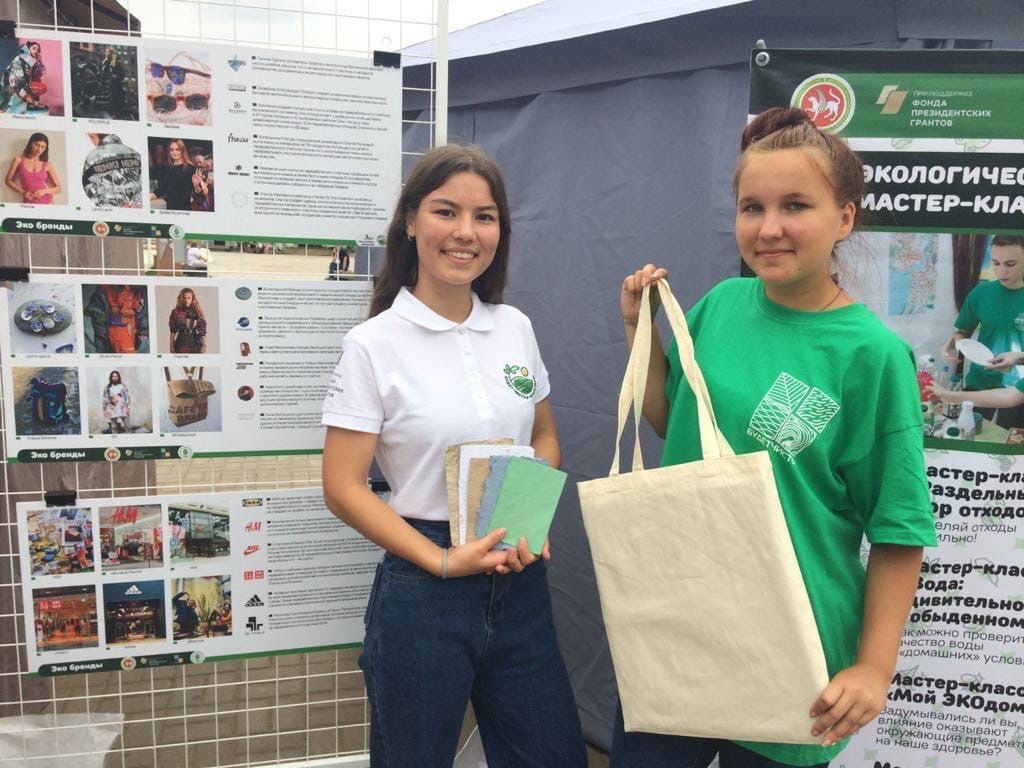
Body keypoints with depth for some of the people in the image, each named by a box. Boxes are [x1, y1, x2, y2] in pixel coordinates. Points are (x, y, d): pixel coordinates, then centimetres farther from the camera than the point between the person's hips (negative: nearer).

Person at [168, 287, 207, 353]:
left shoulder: (197, 313, 5)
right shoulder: (176, 312, 2)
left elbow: (202, 332, 2)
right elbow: (173, 332, 4)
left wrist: (204, 346, -7)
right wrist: (171, 347, 1)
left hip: (196, 346, 1)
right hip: (181, 345, -1)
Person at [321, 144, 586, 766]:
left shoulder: (515, 327, 3)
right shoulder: (374, 344, -10)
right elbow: (344, 487, -9)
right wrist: (443, 560, -17)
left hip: (521, 582, 4)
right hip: (424, 590, -4)